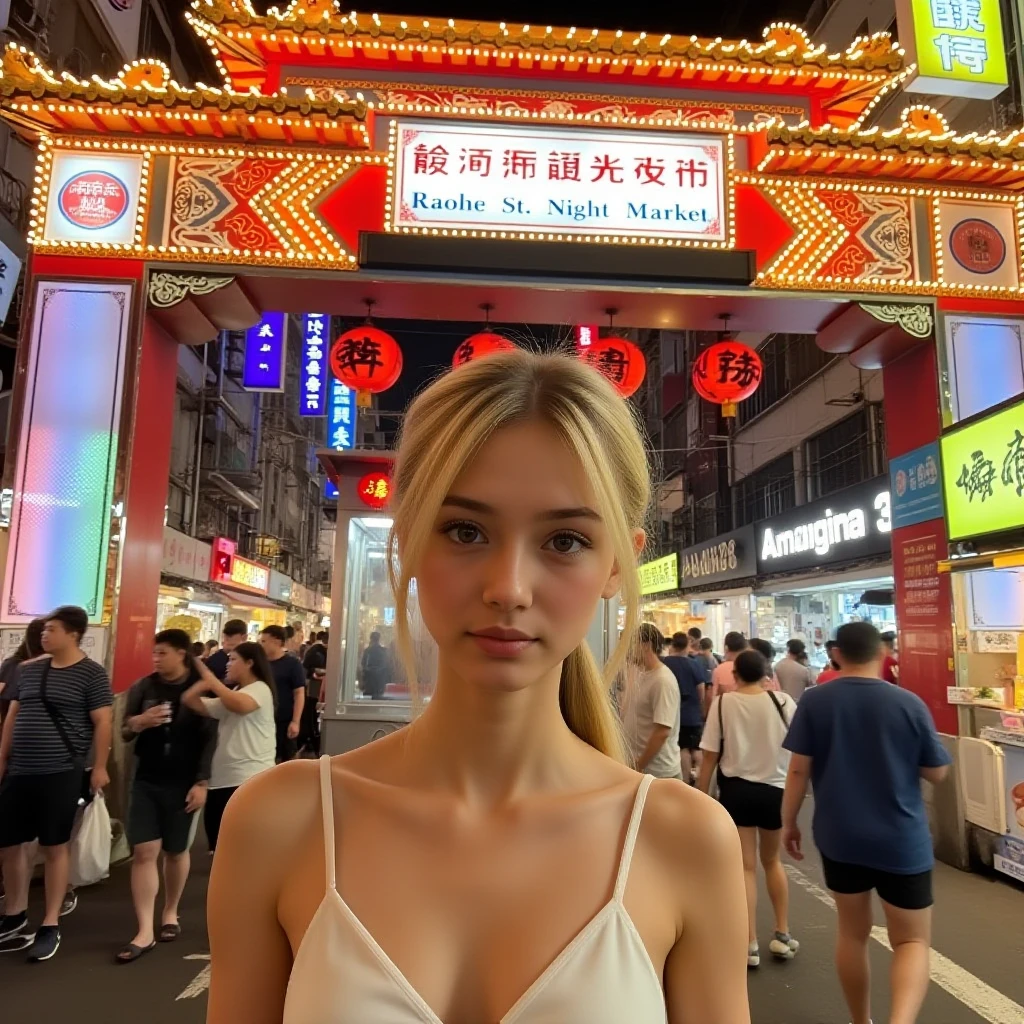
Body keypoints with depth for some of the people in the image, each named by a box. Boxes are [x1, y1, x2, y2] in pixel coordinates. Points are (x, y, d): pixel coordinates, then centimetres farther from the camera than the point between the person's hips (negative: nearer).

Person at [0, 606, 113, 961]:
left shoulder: (91, 674, -9)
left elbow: (103, 722, -10)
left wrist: (99, 767, -11)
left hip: (61, 773, -6)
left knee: (54, 847, 5)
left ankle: (50, 925, 18)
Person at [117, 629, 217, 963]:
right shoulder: (143, 687, 1)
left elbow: (209, 740, -9)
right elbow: (125, 734, 6)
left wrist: (201, 782, -13)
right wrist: (138, 722, -17)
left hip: (183, 784, -2)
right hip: (145, 781, 3)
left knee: (176, 851, 12)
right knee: (143, 852, -1)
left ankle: (170, 913, 33)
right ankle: (144, 931, 6)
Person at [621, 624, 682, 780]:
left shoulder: (663, 681, -20)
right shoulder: (636, 675, 6)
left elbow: (662, 732, -22)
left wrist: (638, 768, -17)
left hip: (659, 772, -8)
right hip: (635, 765, 8)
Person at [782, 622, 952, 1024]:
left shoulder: (814, 701, -9)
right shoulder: (909, 703, -9)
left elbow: (799, 769, -9)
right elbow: (937, 772, 1)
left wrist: (788, 822, 4)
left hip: (839, 836, 1)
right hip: (902, 840, -1)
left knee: (853, 932, 20)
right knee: (912, 940, 13)